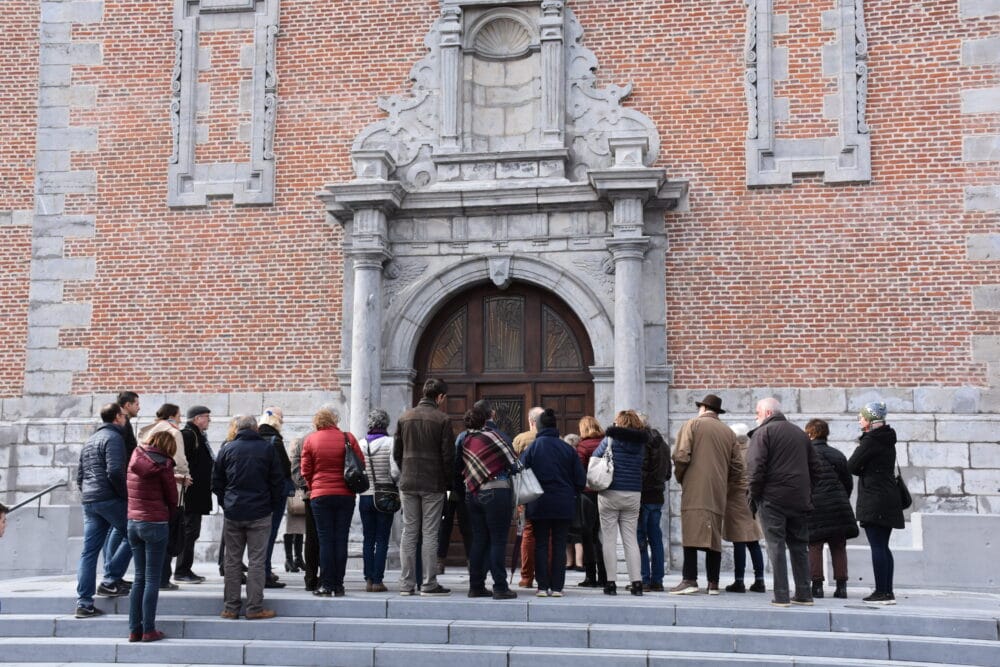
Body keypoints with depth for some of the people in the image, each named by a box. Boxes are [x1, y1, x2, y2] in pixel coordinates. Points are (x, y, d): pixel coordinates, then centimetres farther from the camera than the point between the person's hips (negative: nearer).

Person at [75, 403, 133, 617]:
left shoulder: (90, 440, 21)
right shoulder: (113, 437, -8)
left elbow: (79, 475, 23)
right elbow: (115, 472, -19)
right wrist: (126, 495, -10)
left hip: (88, 501, 8)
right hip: (109, 499, -8)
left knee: (89, 552, 6)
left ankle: (84, 603, 4)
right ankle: (110, 581, 2)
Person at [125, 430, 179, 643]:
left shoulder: (135, 459, 7)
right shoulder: (162, 465, -10)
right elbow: (172, 497, -4)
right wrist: (171, 514, 14)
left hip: (133, 522, 6)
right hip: (155, 523, -6)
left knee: (140, 578, 13)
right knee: (152, 579, 0)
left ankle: (134, 629, 13)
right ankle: (149, 630, 1)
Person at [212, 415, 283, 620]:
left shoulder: (227, 449, 3)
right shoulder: (267, 448, -1)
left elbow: (216, 481, 8)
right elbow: (278, 480, 0)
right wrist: (273, 503, 13)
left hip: (232, 513, 2)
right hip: (259, 513, -2)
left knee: (232, 560, 9)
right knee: (256, 560, 1)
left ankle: (231, 607, 12)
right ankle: (254, 608, 1)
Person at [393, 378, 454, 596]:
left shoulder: (405, 418, 8)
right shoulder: (442, 420, -7)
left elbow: (396, 453, 10)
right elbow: (448, 456, -8)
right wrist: (447, 481, 3)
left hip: (408, 484, 4)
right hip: (433, 485, -4)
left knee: (409, 532, 8)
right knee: (429, 533, 1)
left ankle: (407, 584, 9)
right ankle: (429, 583, 3)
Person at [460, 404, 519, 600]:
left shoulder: (463, 439, 8)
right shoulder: (492, 435, -10)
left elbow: (459, 467, 12)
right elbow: (513, 463, -6)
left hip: (472, 494, 6)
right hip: (496, 492, -6)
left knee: (478, 540, 12)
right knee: (498, 541, -1)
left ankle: (476, 586, 15)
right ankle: (500, 587, -1)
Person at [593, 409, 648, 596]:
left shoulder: (611, 439, -4)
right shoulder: (641, 444, 4)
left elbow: (594, 457, 4)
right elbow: (640, 467, 4)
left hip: (610, 494, -3)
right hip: (634, 495, 3)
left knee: (609, 539, 3)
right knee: (631, 540, 9)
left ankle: (610, 582, 0)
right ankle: (637, 582, 5)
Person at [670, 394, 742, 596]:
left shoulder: (692, 424, 2)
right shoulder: (728, 432, 16)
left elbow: (681, 456, -8)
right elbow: (737, 468, 13)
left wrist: (679, 477, 7)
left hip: (694, 491, -5)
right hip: (718, 494, 5)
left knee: (691, 534, -8)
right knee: (715, 537, 7)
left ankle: (690, 580, -14)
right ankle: (713, 583, 7)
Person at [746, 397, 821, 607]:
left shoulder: (763, 432, -4)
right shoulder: (800, 433, 18)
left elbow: (756, 467, -14)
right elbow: (813, 466, 18)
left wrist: (754, 495, -6)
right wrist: (807, 494, 18)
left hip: (772, 498, -6)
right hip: (799, 500, 6)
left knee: (776, 546, -3)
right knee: (799, 546, 13)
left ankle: (781, 596, -6)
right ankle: (804, 594, 15)